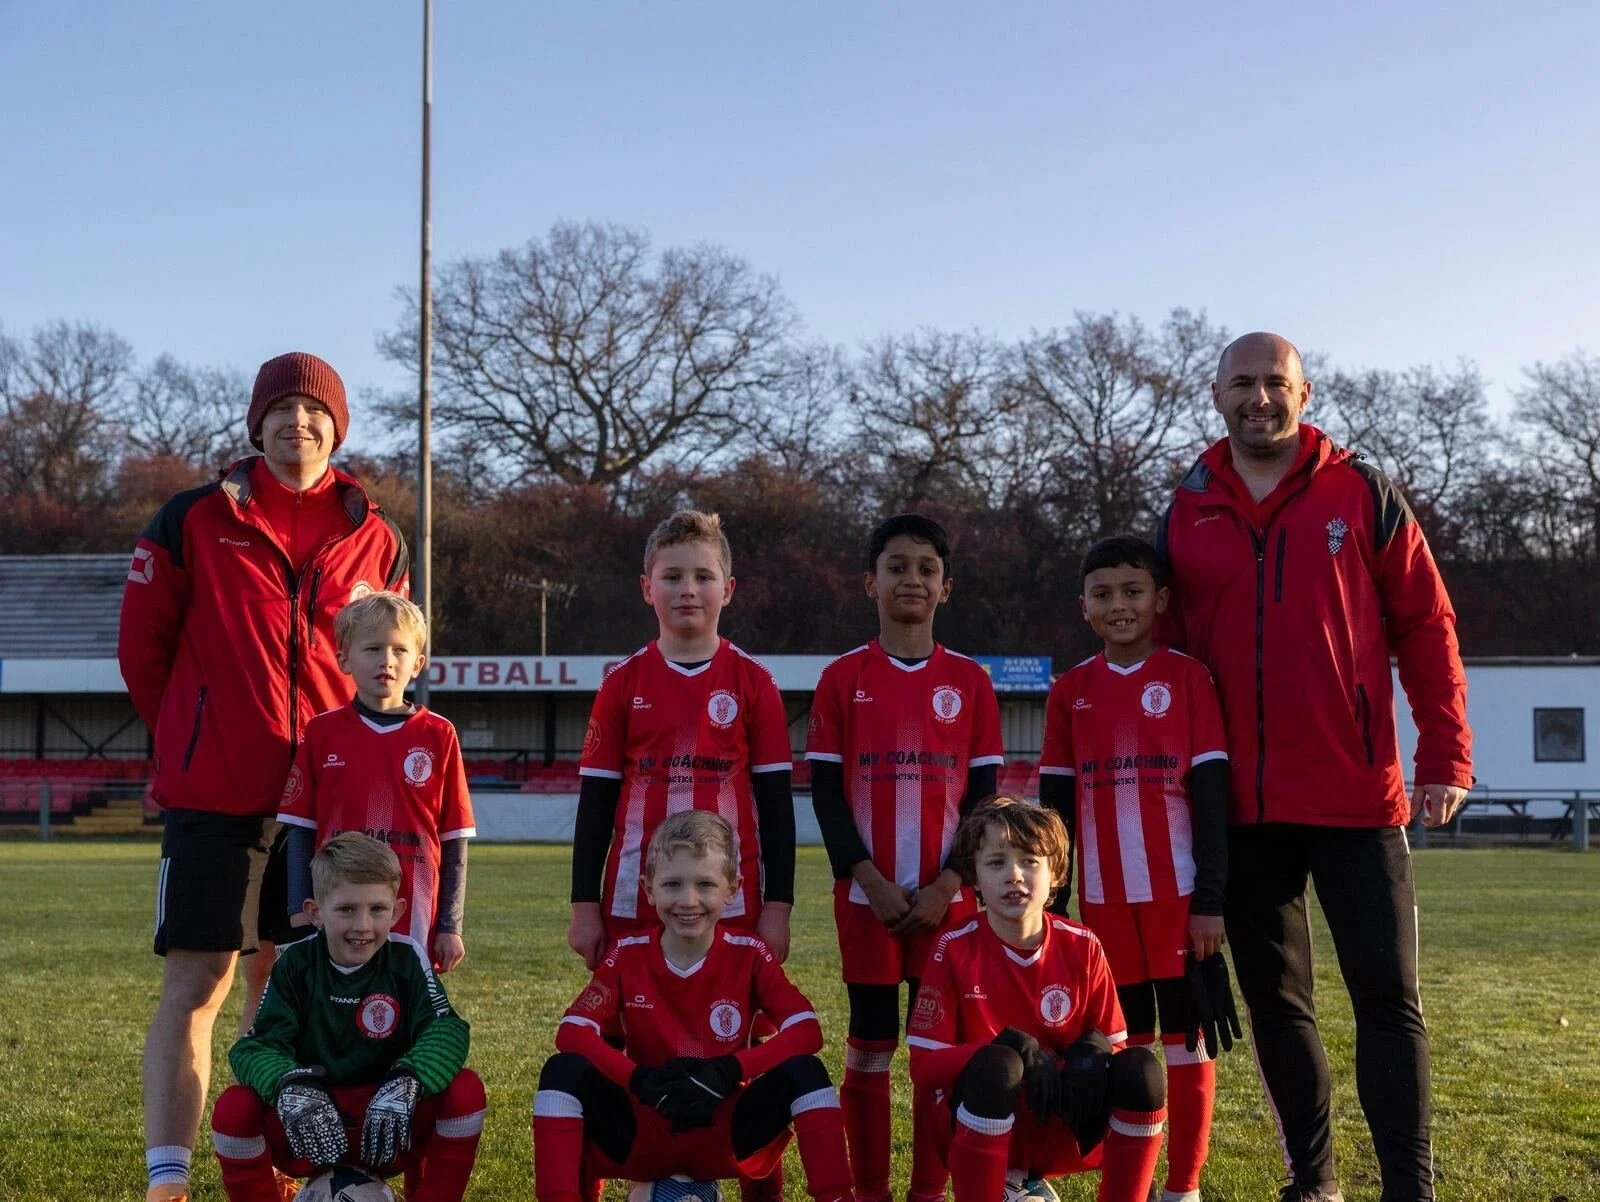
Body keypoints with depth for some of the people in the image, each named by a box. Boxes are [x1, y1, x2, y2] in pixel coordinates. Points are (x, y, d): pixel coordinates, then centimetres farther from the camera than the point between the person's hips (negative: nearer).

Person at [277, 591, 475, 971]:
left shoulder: (438, 736, 2)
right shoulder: (321, 732, 4)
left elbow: (455, 842, 3)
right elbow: (300, 832, 6)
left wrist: (451, 927, 1)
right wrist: (300, 916, 1)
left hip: (415, 924, 0)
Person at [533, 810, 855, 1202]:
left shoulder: (749, 956, -5)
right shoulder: (627, 956, -3)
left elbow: (806, 1031, -15)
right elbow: (573, 1032, -14)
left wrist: (728, 1072, -29)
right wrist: (639, 1079, -31)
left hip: (726, 1136, 0)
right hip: (642, 1133, 1)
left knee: (803, 1072, -25)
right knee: (564, 1071, -24)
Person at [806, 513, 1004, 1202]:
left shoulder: (969, 681, 5)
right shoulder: (843, 678, 3)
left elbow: (984, 791, 3)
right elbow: (825, 790, 0)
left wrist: (946, 885, -8)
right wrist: (871, 881, -10)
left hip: (946, 897, 1)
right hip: (868, 895, -1)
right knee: (870, 1042, 3)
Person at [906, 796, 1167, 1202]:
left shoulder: (1082, 949, -3)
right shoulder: (954, 950, -10)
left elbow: (1114, 1045, 3)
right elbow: (924, 1065, -12)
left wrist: (1096, 1053, -21)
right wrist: (1013, 1046, -25)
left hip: (1062, 1126, 3)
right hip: (981, 1129, -3)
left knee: (1139, 1068, -23)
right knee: (996, 1065, -35)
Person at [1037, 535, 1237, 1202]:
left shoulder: (1187, 677, -2)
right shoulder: (1071, 689, 6)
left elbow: (1210, 791, -4)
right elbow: (1055, 803, 9)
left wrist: (1211, 896, -9)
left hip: (1179, 895, -2)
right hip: (1105, 899, 3)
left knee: (1184, 1039, 3)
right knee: (1125, 1045, 9)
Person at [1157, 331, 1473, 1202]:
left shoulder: (1362, 494, 1)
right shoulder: (1187, 513, 8)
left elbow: (1426, 628, 1)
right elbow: (1172, 651, 12)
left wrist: (1446, 756, -6)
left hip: (1354, 796, -3)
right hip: (1241, 805, 3)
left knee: (1387, 994, -3)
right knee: (1274, 998, 10)